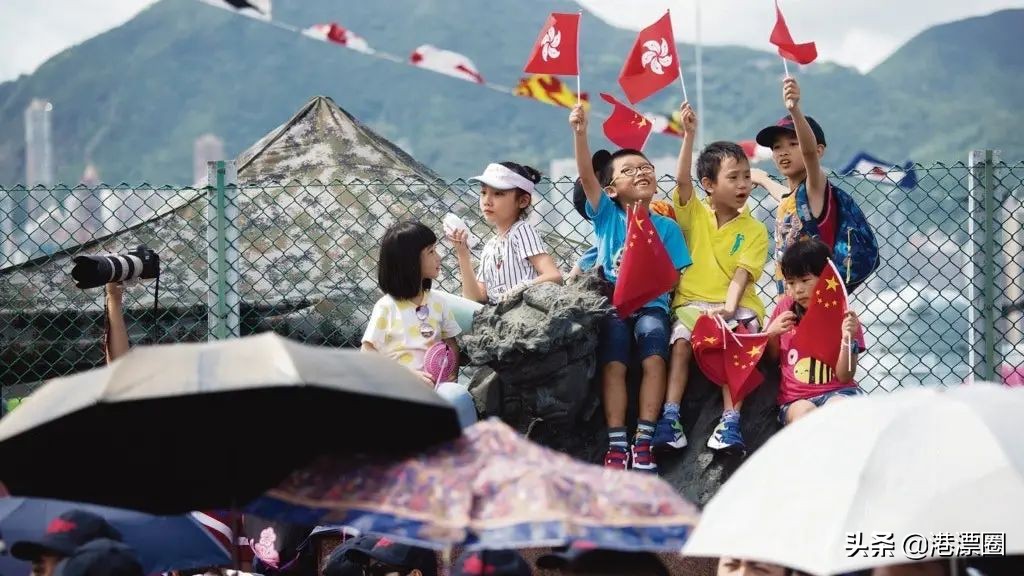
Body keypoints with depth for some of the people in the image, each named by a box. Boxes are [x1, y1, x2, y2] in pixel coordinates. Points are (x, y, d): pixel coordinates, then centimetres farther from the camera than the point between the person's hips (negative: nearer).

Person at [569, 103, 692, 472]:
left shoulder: (666, 227, 8)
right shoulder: (606, 216, 7)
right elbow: (586, 176, -7)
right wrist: (580, 133, -21)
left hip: (651, 306, 0)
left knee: (654, 358, -26)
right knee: (613, 364, -23)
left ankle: (644, 440, -23)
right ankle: (616, 444, -21)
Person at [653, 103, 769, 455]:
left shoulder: (754, 231, 6)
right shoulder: (694, 214, 9)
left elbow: (741, 274, -6)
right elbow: (682, 181, -9)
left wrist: (729, 308, -24)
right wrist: (689, 135, -20)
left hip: (737, 306, -1)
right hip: (693, 302, 1)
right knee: (681, 340, -27)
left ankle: (730, 422, -34)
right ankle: (670, 417, -32)